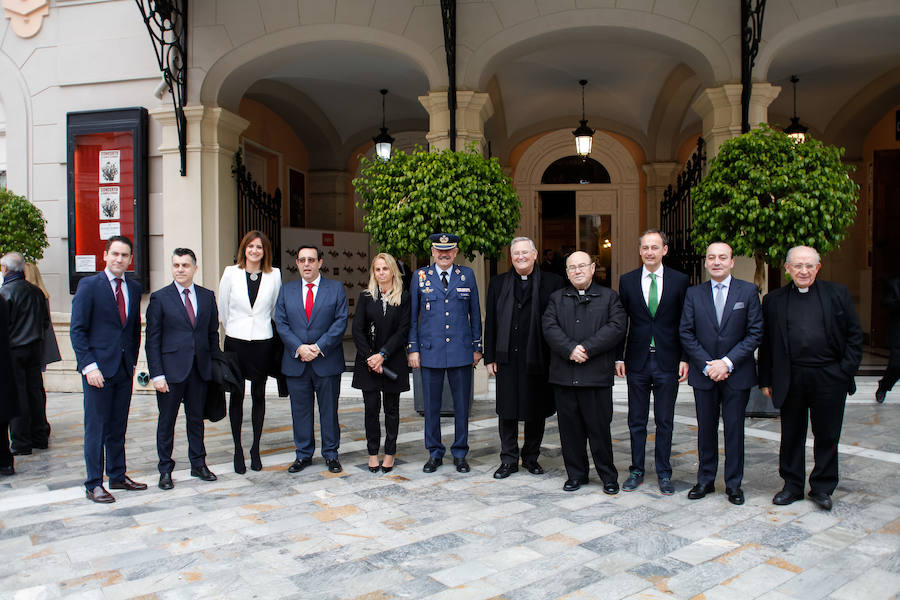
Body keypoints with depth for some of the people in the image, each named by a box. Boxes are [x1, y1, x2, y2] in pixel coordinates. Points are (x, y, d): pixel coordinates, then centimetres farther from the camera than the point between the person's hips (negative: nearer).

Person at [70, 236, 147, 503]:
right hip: (98, 368, -5)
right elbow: (77, 330, -7)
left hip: (124, 368, 5)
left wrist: (133, 360, 10)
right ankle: (94, 484, 11)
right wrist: (89, 366, -14)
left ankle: (118, 476, 25)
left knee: (118, 427, 13)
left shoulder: (134, 288, 11)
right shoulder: (89, 285, -5)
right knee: (96, 428, 1)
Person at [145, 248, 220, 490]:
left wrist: (214, 365, 5)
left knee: (196, 418, 13)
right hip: (171, 369, -3)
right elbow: (152, 340, -4)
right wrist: (156, 374, -10)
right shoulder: (159, 298, -2)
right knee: (167, 421, 7)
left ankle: (198, 464, 26)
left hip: (200, 369, 3)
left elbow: (213, 333, 11)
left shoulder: (207, 296, 7)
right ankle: (165, 470, 20)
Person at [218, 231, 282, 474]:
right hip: (236, 341, 0)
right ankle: (238, 449, 16)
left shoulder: (274, 275, 0)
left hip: (263, 342, 0)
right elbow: (223, 308, 9)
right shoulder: (231, 273, 1)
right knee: (237, 395, 5)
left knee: (259, 396, 8)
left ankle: (255, 449, 19)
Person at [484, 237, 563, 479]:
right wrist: (489, 357, 3)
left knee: (536, 411, 9)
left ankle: (531, 457, 26)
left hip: (538, 358, -1)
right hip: (507, 359, 1)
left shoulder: (552, 282, 1)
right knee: (507, 411, 6)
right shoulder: (498, 284, 8)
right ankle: (509, 459, 19)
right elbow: (490, 322, 8)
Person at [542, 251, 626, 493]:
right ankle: (576, 474, 22)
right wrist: (570, 350, -15)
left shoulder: (609, 297, 8)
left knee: (599, 428, 3)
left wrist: (586, 349, -14)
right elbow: (549, 328, 0)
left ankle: (608, 476, 18)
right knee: (570, 428, 8)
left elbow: (616, 328, -6)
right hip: (564, 375, 2)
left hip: (597, 375, -2)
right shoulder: (557, 298, 13)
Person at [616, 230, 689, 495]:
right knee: (636, 421, 10)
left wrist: (685, 358, -4)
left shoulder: (680, 280, 0)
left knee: (665, 422, 8)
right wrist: (619, 357, 1)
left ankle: (664, 473, 22)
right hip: (637, 362, 1)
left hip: (667, 362, -1)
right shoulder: (627, 280, 3)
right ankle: (636, 471, 22)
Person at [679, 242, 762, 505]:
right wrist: (707, 365, -9)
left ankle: (733, 483, 19)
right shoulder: (693, 293, 3)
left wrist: (728, 362, -14)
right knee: (706, 429, 10)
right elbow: (686, 333, 1)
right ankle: (705, 480, 23)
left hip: (737, 373, -1)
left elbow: (755, 333, -5)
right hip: (704, 374, 1)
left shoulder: (748, 291, 0)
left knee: (734, 429, 6)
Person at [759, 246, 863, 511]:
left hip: (829, 378, 0)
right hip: (790, 379, 1)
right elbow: (765, 343, 6)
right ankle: (792, 485, 24)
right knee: (791, 435, 10)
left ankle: (822, 488, 24)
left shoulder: (838, 294, 4)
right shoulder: (773, 300, 5)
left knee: (827, 435, 8)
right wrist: (765, 380, 3)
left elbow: (854, 336, 5)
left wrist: (846, 372, -4)